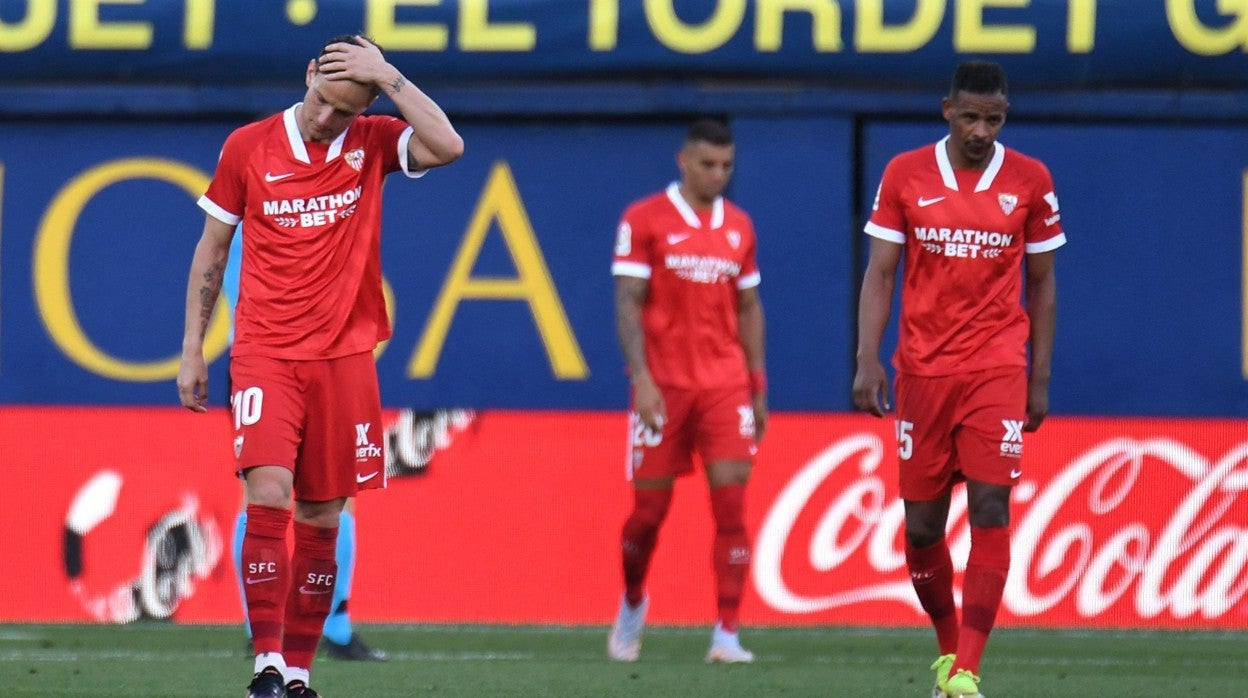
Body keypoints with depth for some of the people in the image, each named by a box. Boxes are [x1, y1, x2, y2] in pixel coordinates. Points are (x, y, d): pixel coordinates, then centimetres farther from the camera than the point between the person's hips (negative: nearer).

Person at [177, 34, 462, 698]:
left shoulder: (373, 143, 3)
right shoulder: (248, 146, 3)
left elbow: (447, 146, -17)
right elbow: (212, 248, 11)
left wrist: (387, 78, -15)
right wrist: (192, 350, 9)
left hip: (344, 356, 1)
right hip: (265, 352, -1)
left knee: (321, 519, 4)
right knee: (268, 493, -18)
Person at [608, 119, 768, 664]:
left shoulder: (738, 226, 10)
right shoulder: (644, 220, -3)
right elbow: (628, 302, -6)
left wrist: (759, 387, 11)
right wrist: (641, 378, -16)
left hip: (725, 384, 3)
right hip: (664, 385, -3)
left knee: (731, 505, -9)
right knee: (649, 510, 4)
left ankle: (727, 634, -9)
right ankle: (632, 603, 32)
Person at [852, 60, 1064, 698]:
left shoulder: (1030, 181, 3)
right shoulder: (905, 175, 2)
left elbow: (1041, 284, 9)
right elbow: (880, 273, 3)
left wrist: (1040, 380, 6)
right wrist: (868, 361, -9)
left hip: (998, 370, -1)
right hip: (921, 370, 1)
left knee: (990, 512, -12)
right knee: (922, 524, 4)